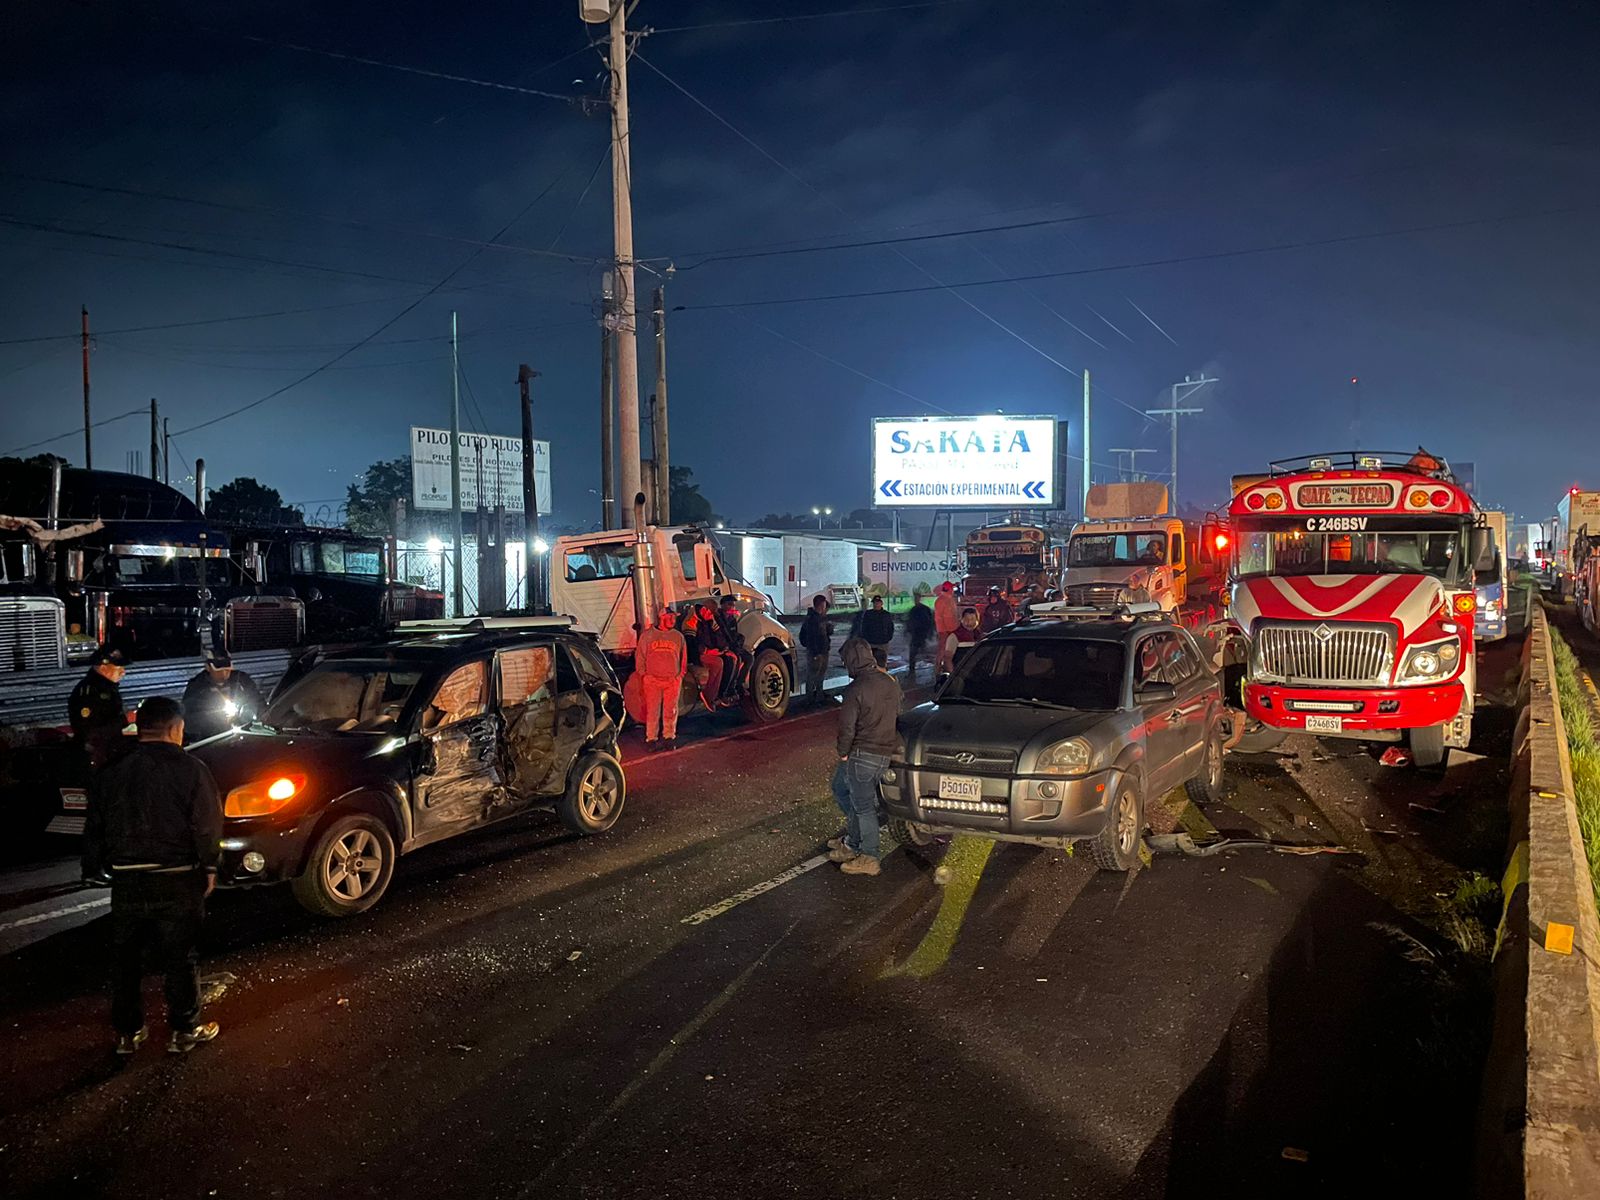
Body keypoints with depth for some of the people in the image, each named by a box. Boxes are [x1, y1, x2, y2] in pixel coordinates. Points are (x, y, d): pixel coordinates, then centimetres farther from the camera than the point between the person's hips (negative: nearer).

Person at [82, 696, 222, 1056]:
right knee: (180, 959, 7)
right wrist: (210, 868, 2)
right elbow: (207, 826, -10)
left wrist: (94, 868, 18)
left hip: (127, 881, 3)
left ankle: (127, 1032, 23)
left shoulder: (111, 773, 2)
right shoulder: (190, 770, -9)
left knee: (125, 959, 16)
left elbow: (95, 828, 8)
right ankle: (184, 1031, 14)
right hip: (178, 881, -3)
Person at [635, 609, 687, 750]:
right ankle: (651, 738, 5)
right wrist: (643, 675, 2)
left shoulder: (678, 637, 11)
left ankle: (669, 736, 14)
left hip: (673, 680, 2)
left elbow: (683, 658, 17)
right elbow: (639, 656, 7)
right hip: (652, 679, -2)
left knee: (670, 711, 4)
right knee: (652, 711, -1)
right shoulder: (647, 635, 4)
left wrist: (680, 676, 10)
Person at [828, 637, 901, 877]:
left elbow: (847, 726, -20)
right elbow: (896, 715, 16)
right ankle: (852, 842, 30)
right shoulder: (890, 681, 6)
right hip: (886, 751, 9)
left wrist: (843, 752, -4)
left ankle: (869, 858, 10)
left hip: (862, 754, -9)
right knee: (841, 788, 24)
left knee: (863, 805, 2)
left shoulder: (856, 689, -19)